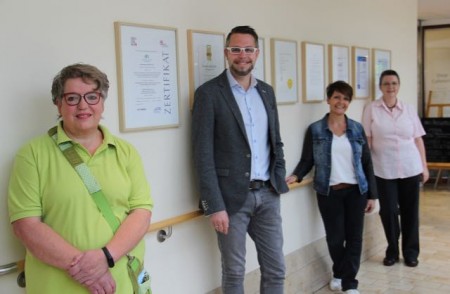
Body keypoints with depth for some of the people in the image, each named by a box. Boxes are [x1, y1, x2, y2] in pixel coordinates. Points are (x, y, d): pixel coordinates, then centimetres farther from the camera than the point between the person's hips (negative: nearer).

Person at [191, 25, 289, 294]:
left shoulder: (266, 91, 11)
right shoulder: (209, 93, -7)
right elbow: (203, 154, -12)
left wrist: (279, 180, 6)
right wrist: (214, 205, -16)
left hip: (267, 194, 5)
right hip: (232, 196, -5)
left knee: (276, 269, 12)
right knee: (234, 272, 8)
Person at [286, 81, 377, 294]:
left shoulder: (357, 129, 4)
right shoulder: (315, 130, -2)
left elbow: (367, 163, 6)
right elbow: (307, 161, 0)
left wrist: (372, 194, 4)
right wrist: (296, 176, -21)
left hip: (355, 191, 2)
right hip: (329, 192, -2)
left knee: (354, 236, 2)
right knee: (335, 237, 7)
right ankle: (339, 274, 33)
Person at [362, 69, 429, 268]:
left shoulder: (409, 110, 6)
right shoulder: (371, 109, -1)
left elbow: (418, 139, 8)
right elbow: (367, 141, -2)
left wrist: (424, 166, 6)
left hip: (410, 168, 2)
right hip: (383, 170, -2)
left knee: (410, 210, 8)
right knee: (388, 210, 3)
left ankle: (410, 252, 23)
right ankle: (392, 251, 22)